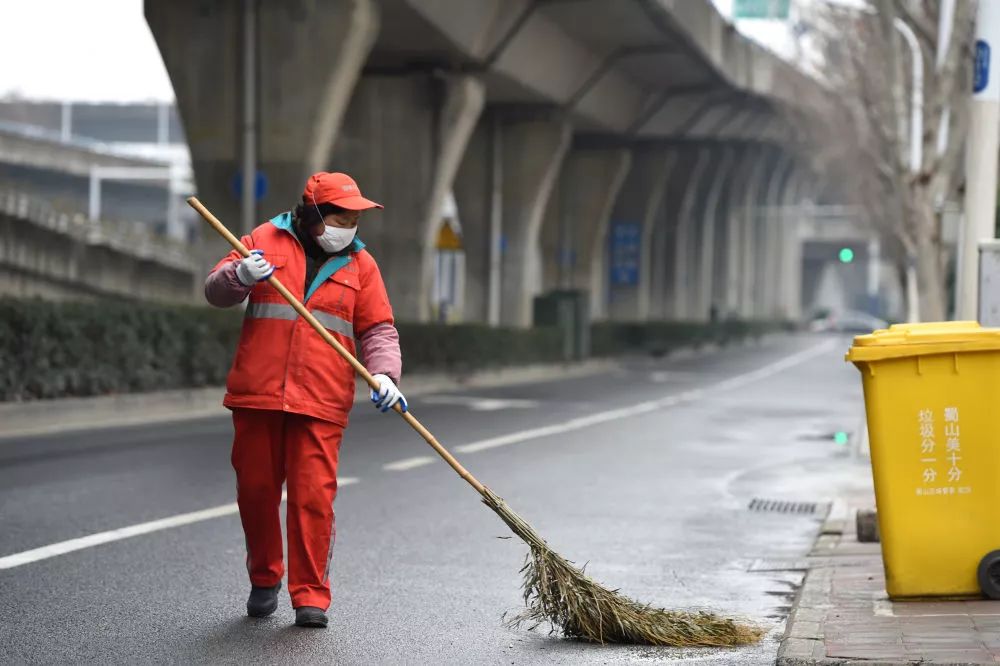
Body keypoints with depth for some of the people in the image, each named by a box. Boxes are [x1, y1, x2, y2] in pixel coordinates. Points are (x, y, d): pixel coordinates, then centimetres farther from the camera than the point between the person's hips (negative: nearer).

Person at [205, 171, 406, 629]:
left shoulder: (359, 263, 10)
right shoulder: (268, 240, 6)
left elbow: (378, 329, 8)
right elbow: (215, 291, 4)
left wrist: (384, 373, -11)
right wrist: (240, 276, -19)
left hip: (321, 402, 0)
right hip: (257, 394, 0)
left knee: (313, 496, -8)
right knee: (255, 489, 8)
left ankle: (310, 595, 0)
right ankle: (264, 580, 28)